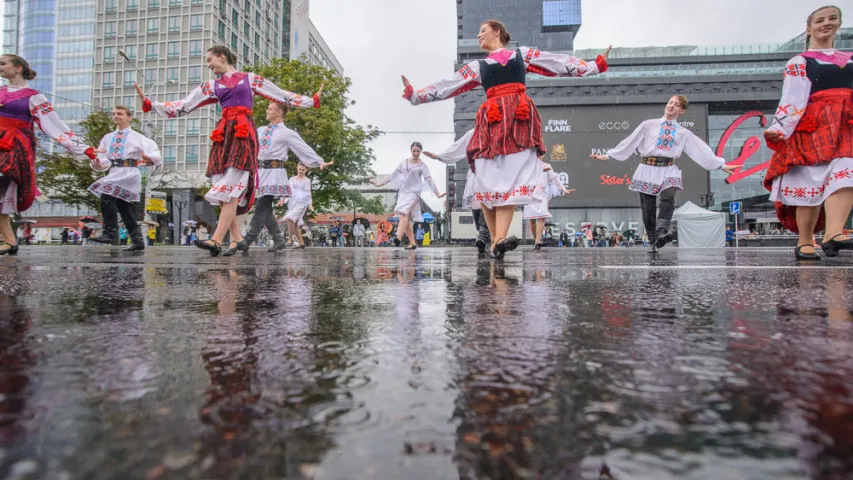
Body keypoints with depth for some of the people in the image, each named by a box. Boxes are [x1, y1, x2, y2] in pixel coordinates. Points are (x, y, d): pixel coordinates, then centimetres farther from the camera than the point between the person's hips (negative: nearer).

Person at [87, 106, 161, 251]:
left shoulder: (137, 137, 4)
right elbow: (104, 159, 12)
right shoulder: (107, 138, 20)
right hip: (114, 173, 7)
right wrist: (98, 165, -10)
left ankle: (109, 233, -21)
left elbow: (156, 155, -7)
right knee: (124, 208, 7)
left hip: (130, 173, -7)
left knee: (106, 193, -25)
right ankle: (137, 240, 14)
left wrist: (149, 159, -29)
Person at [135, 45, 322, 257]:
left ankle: (216, 240, -23)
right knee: (224, 190, -3)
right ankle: (237, 239, 2)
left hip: (244, 135, -5)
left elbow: (282, 95, 15)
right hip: (223, 136, 5)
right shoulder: (212, 86, 21)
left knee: (231, 189, -16)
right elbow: (183, 106, 19)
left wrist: (312, 101, 12)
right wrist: (150, 104, 13)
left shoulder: (250, 78, 14)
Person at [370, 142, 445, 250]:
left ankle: (398, 238, -39)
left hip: (413, 193, -5)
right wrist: (379, 184, 13)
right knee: (406, 218, 3)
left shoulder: (422, 166, 1)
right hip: (402, 192, 5)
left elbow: (429, 180, -6)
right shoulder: (404, 163, 13)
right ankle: (412, 243, 10)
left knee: (403, 213, -27)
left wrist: (437, 193, -17)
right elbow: (393, 175, 15)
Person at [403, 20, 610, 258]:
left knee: (512, 178, -15)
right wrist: (414, 94, 17)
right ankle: (496, 240, -2)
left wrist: (596, 65, 15)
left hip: (520, 120, -2)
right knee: (488, 180, -10)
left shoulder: (523, 54, 23)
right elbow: (444, 87, 22)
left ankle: (498, 240, -26)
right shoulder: (477, 66, 25)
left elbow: (562, 63, 20)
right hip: (492, 122, 2)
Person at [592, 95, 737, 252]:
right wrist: (608, 155, 8)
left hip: (669, 171, 1)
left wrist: (721, 165, 12)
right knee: (648, 208, -3)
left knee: (668, 199, -28)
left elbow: (701, 150, 16)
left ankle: (661, 234, -38)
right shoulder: (648, 125, 11)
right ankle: (653, 241, 5)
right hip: (648, 169, 0)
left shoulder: (684, 133, 16)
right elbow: (630, 142, 11)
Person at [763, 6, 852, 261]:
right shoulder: (799, 63, 9)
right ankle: (805, 243, 0)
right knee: (811, 182, -7)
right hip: (812, 127, -4)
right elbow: (792, 99, -3)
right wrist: (779, 128, -18)